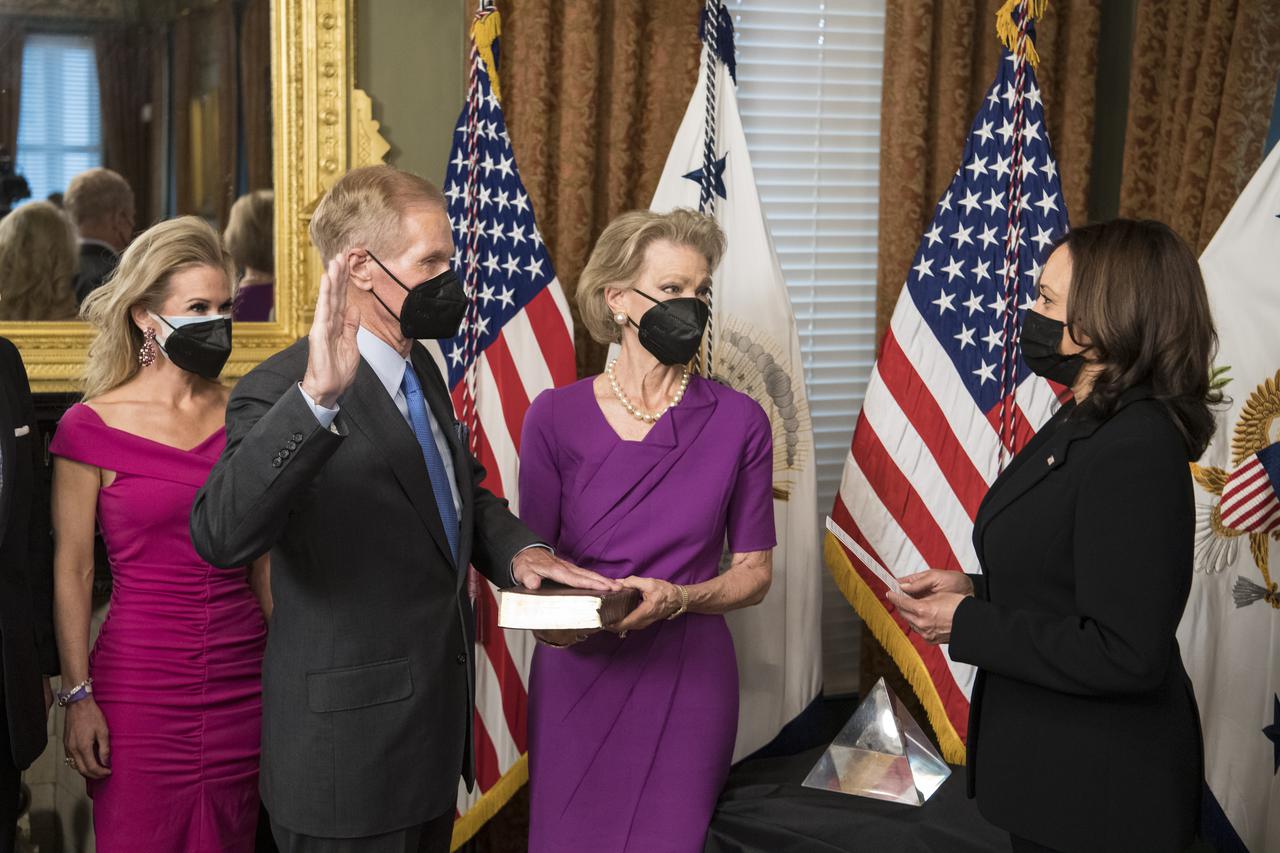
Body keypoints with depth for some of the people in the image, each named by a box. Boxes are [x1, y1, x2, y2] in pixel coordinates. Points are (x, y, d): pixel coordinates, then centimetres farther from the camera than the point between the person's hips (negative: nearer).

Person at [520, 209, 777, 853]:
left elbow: (754, 572, 2)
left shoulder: (738, 422, -3)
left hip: (687, 677, 0)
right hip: (578, 676, 0)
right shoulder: (555, 417, -3)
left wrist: (676, 598, -16)